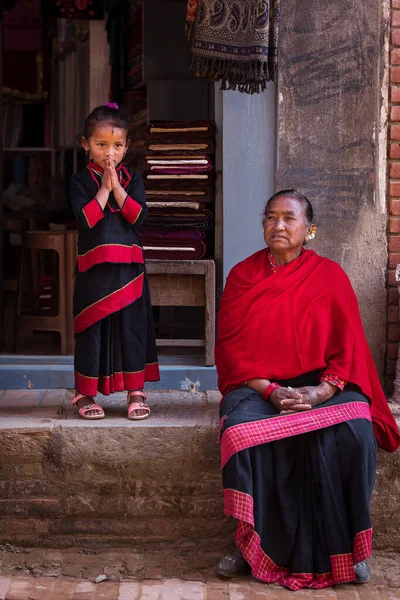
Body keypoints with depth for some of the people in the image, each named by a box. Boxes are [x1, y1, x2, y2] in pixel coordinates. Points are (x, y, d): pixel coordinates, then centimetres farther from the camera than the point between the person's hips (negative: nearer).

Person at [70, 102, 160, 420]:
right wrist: (104, 187, -12)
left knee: (132, 326, 4)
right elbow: (86, 218, -13)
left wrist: (116, 187, -12)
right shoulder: (81, 180, 1)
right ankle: (85, 393, 13)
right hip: (93, 268, -1)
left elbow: (138, 216, -7)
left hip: (128, 267, 2)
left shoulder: (132, 179, 6)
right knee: (92, 328, 3)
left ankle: (136, 392, 12)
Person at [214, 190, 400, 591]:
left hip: (323, 386, 0)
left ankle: (340, 549, -17)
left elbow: (348, 346, 1)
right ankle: (253, 544, -21)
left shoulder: (330, 276, 5)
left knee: (351, 433, -31)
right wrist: (270, 390, -14)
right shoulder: (242, 276, 7)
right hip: (257, 385, 1)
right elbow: (230, 345, 2)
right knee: (241, 429, -33)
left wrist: (321, 391, -17)